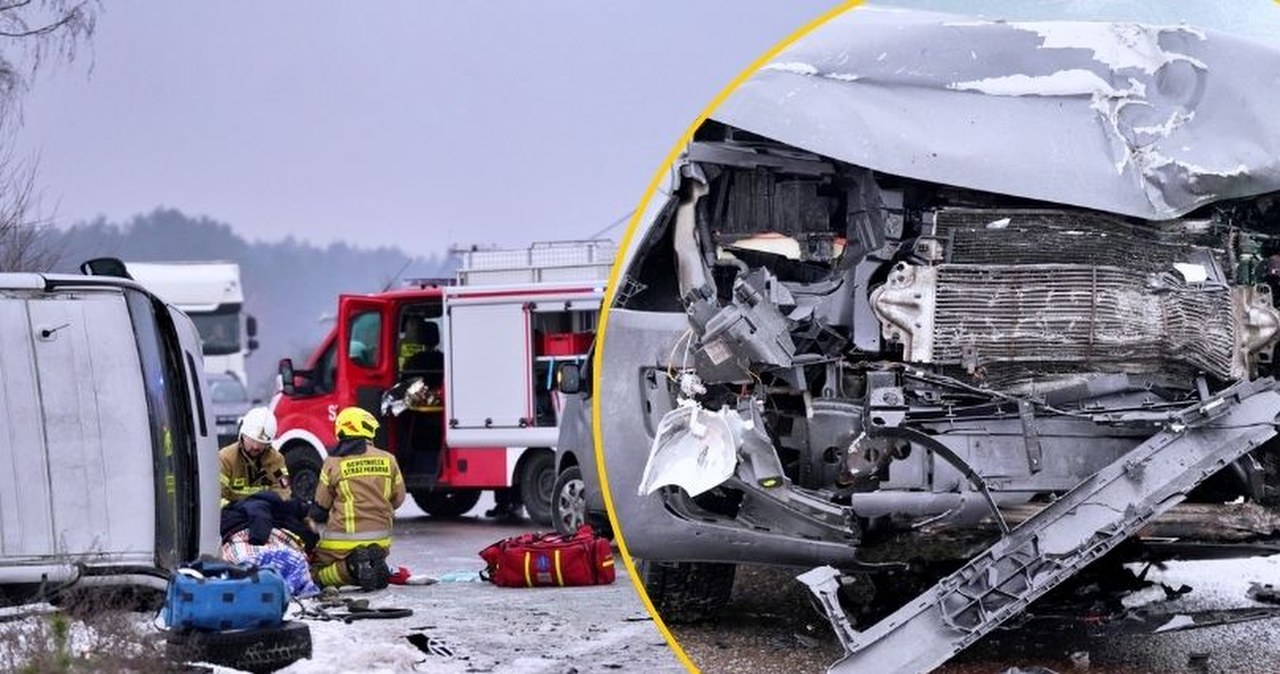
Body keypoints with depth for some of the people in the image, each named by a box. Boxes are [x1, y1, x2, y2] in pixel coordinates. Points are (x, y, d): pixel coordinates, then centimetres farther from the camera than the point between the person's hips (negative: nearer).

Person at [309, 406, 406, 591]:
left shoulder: (333, 463, -6)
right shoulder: (388, 460, 1)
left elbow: (320, 508, 1)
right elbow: (398, 499, 11)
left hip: (344, 540, -3)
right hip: (380, 540, 3)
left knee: (315, 574, 13)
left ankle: (351, 567, -16)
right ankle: (375, 563, -6)